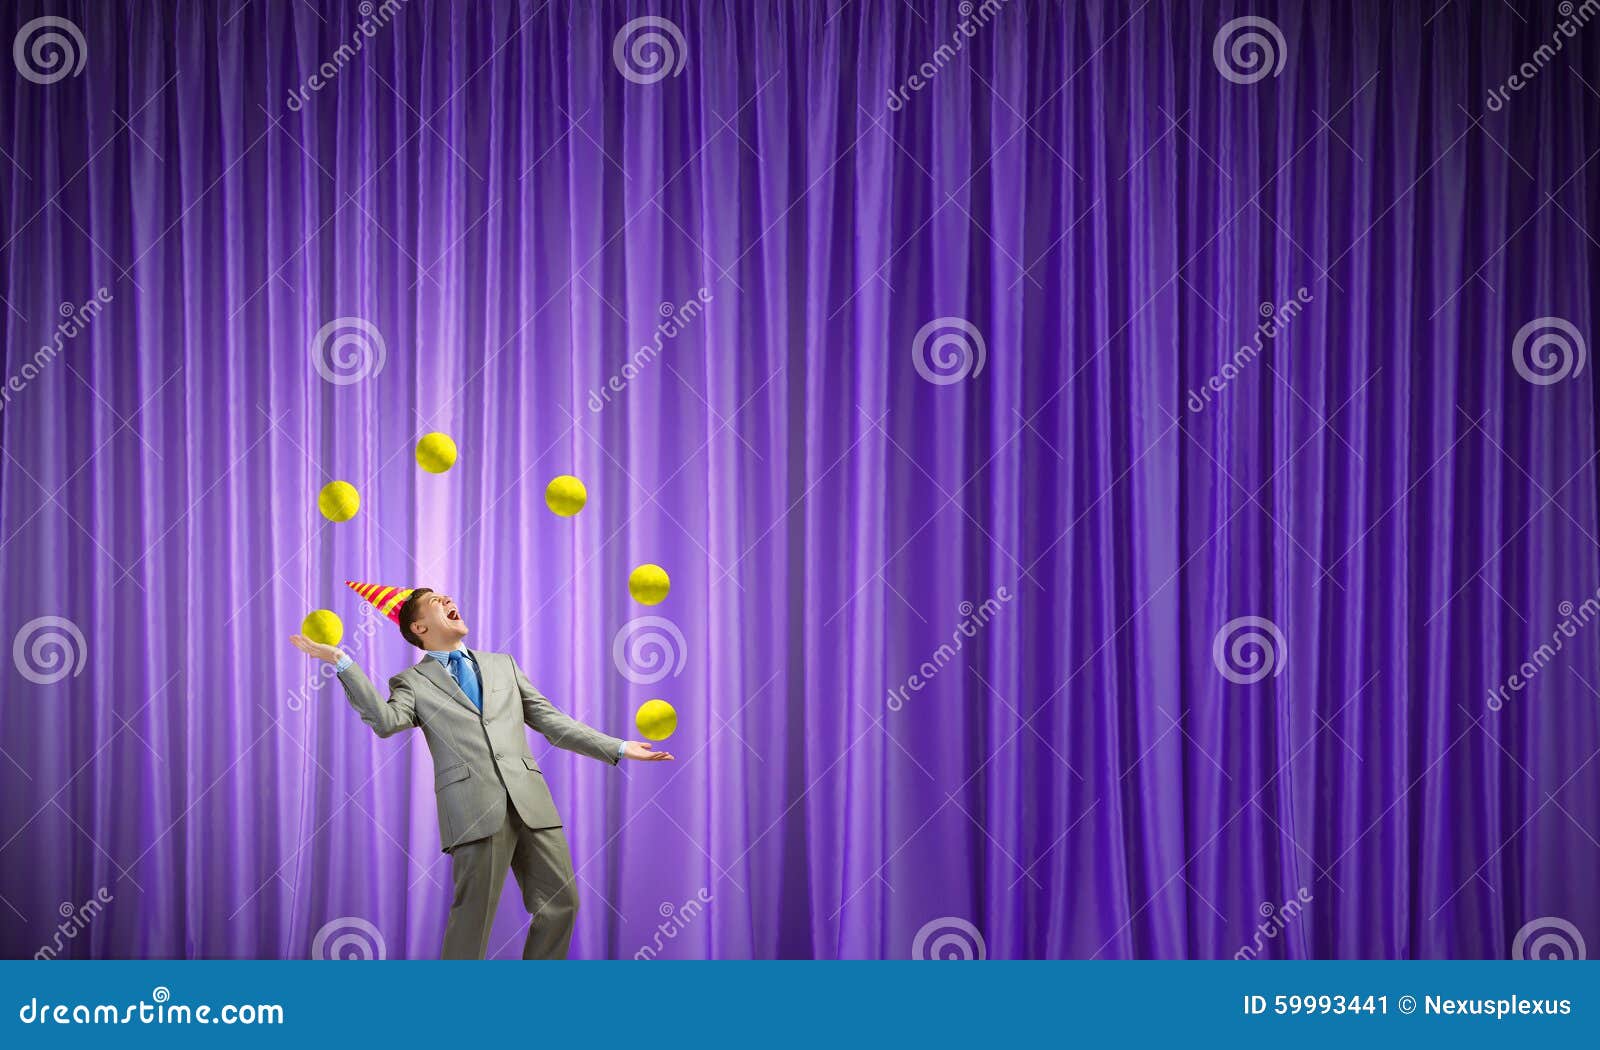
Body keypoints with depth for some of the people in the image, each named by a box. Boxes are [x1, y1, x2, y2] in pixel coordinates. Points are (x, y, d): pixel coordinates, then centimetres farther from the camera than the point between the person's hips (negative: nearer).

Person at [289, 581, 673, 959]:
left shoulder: (503, 664, 25)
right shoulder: (412, 681, 12)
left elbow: (551, 720, 22)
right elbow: (386, 720, -8)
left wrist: (618, 748, 16)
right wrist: (341, 663, -14)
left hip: (530, 800, 4)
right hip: (475, 807, -4)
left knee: (561, 902, 3)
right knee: (474, 915, -6)